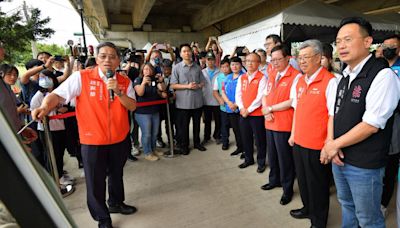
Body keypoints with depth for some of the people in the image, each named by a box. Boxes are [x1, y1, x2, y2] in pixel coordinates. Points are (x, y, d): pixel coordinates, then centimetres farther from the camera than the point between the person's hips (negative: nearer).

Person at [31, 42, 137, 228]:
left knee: (117, 175, 23)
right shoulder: (81, 77, -10)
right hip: (92, 140, -3)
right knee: (95, 182, 9)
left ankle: (116, 203, 50)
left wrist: (118, 92, -21)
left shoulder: (125, 81, 0)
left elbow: (132, 107, -7)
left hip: (120, 139, 4)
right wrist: (45, 107, -32)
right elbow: (58, 94, -14)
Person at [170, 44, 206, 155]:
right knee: (183, 125, 8)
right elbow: (173, 85, -7)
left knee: (197, 124, 15)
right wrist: (187, 86, -18)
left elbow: (203, 82, 11)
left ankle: (197, 143, 33)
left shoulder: (197, 67, 7)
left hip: (197, 101, 3)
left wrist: (198, 85, -11)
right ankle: (184, 146, 24)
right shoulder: (176, 68, -3)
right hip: (183, 102, -3)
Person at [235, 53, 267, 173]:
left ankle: (261, 162, 23)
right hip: (243, 114, 5)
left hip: (257, 114, -5)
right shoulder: (241, 78, 10)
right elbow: (238, 94, 7)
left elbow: (260, 97, -15)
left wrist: (249, 110, -14)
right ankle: (248, 159, 33)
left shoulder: (262, 78, -8)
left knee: (259, 139, 6)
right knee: (246, 138, 15)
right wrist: (242, 108, -7)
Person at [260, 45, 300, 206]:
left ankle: (287, 188, 25)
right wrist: (266, 111, -4)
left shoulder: (295, 76, -12)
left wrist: (271, 108, -12)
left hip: (285, 125, -7)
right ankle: (274, 180, 40)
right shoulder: (272, 76, 13)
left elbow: (293, 102, -20)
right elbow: (265, 95, 15)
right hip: (270, 123, 7)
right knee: (272, 155, 19)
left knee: (285, 158, 6)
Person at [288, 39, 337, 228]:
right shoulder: (299, 81, 8)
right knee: (302, 179, 21)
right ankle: (307, 208, 44)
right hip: (299, 141, 7)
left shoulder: (330, 81, -14)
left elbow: (333, 115, -16)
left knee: (317, 184, 11)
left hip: (317, 145, -6)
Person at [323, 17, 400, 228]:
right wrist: (330, 143, -6)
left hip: (364, 165, -7)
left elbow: (371, 125, -21)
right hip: (339, 158, 7)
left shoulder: (383, 75, -16)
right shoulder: (344, 77, 8)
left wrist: (335, 145, -13)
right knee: (346, 206, 26)